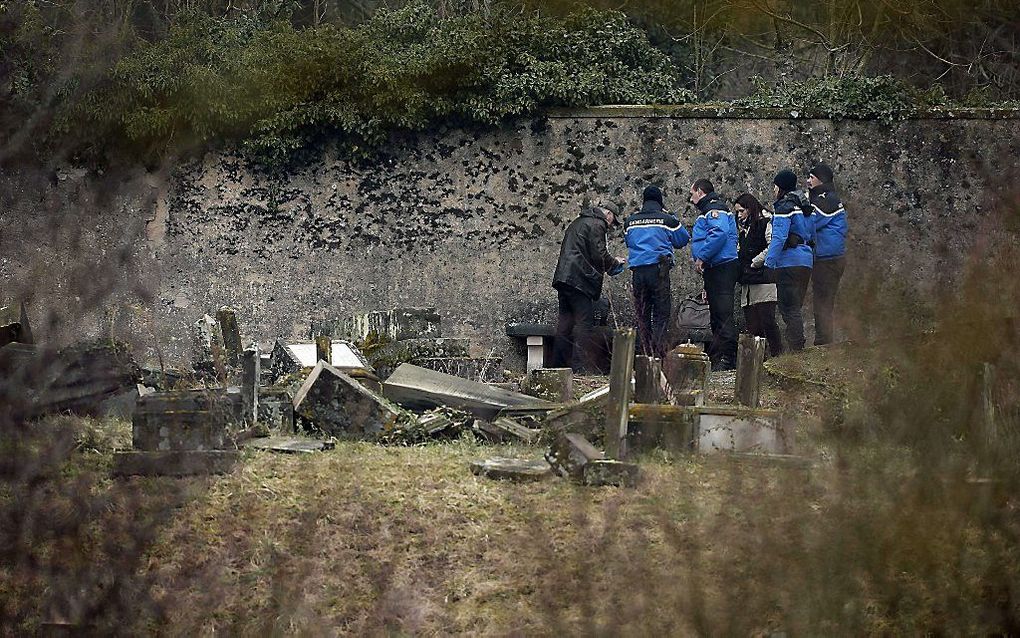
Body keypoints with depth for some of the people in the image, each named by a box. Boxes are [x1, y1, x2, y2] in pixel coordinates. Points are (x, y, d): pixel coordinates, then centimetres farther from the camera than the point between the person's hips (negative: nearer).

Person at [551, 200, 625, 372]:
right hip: (579, 279, -9)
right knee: (584, 322, -8)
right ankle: (581, 367, -13)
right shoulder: (596, 225, -5)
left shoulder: (577, 222, 25)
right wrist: (615, 262, 6)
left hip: (563, 277, 9)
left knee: (565, 321, 10)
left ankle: (559, 364, 10)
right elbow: (599, 255, -13)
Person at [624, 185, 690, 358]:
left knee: (642, 314, 10)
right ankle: (658, 352, -11)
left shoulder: (630, 221, 8)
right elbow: (683, 240, 9)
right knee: (662, 313, -1)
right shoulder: (667, 220, -3)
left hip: (637, 271, 3)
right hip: (659, 270, -3)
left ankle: (645, 352, 7)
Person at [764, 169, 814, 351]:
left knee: (789, 308, -8)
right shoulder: (804, 206, 17)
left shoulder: (784, 206, -10)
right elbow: (812, 234, 22)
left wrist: (769, 261, -21)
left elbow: (779, 236, -19)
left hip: (789, 261, -9)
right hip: (806, 261, 9)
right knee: (796, 307, 15)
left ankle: (795, 349, -13)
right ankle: (799, 346, 17)